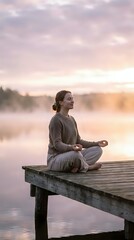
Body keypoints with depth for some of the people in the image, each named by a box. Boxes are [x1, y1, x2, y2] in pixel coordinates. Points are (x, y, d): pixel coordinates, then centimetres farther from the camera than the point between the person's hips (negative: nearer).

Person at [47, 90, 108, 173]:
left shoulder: (71, 119, 11)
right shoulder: (55, 120, -14)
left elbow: (78, 141, 12)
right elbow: (57, 144, -22)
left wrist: (96, 143, 2)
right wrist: (71, 147, -40)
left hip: (68, 156, 8)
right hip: (55, 160, -8)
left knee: (98, 150, -4)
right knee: (76, 153, -38)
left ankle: (76, 166, -17)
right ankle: (86, 167, -9)